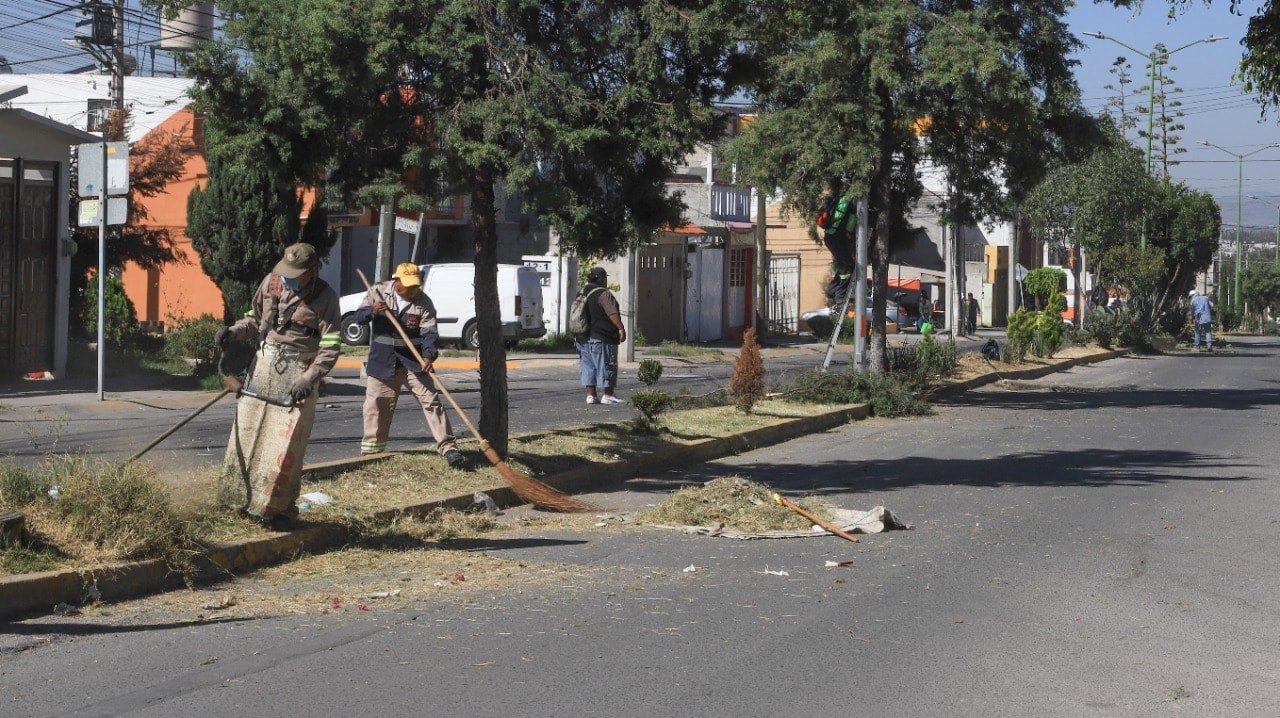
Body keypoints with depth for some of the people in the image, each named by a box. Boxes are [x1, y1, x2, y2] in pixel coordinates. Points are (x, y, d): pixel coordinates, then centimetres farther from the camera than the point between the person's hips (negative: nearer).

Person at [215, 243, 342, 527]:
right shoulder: (272, 283, 4)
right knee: (246, 434, 6)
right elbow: (255, 319, 18)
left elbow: (330, 347, -11)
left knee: (285, 446, -6)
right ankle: (241, 501, 18)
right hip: (264, 365, 5)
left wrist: (309, 379, -23)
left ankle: (279, 509, 6)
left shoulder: (325, 298, -8)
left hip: (297, 375, -5)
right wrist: (233, 331, -2)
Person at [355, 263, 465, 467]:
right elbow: (359, 317, -3)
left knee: (431, 401, -8)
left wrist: (429, 355, -31)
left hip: (413, 362, -1)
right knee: (376, 404, 5)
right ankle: (370, 451, 19)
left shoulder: (424, 302, -7)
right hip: (383, 362, 1)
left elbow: (429, 332, -13)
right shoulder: (378, 292, -4)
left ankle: (448, 447, -9)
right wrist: (372, 311, -26)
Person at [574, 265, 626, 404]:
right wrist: (621, 329, -26)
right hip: (601, 338, -8)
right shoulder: (603, 294, -12)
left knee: (588, 367, 10)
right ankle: (607, 395, 1)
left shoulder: (582, 293, 14)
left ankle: (590, 394, 7)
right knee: (606, 366, 0)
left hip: (583, 338, 8)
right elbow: (613, 313, -23)